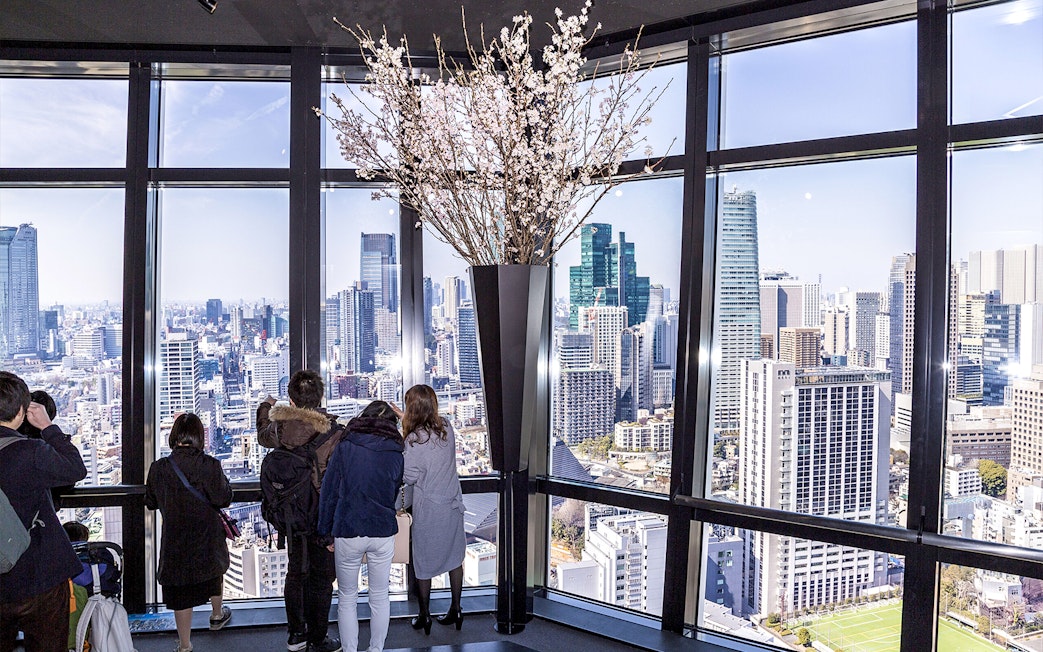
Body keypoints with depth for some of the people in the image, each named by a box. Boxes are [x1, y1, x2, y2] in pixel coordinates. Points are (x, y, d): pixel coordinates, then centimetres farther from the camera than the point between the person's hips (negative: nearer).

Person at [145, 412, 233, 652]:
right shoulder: (210, 465, -18)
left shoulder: (159, 468, -10)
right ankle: (217, 614, 49)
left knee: (181, 595, 11)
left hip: (175, 539, 0)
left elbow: (151, 502, 3)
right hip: (207, 537, 0)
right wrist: (223, 479, 5)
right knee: (215, 569, 29)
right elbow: (224, 499, -11)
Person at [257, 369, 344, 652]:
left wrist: (265, 408, 34)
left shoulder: (280, 429, -8)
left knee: (295, 573, 21)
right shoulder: (334, 433, -23)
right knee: (321, 578, 10)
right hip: (324, 517, -5)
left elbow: (263, 436, 17)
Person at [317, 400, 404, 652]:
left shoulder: (345, 447, -5)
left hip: (348, 532, -2)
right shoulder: (395, 454, 0)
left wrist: (326, 531, 5)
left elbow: (328, 492, -3)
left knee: (347, 598, 13)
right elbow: (394, 493, 10)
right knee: (380, 597, 16)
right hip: (383, 532, 2)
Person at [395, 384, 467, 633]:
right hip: (453, 504, 5)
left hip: (428, 509, -5)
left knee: (424, 563, 11)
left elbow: (410, 477, -15)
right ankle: (455, 610, 27)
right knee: (454, 557, 17)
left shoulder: (414, 439, -20)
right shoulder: (447, 428, -4)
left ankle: (424, 616, 23)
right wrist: (407, 420, 18)